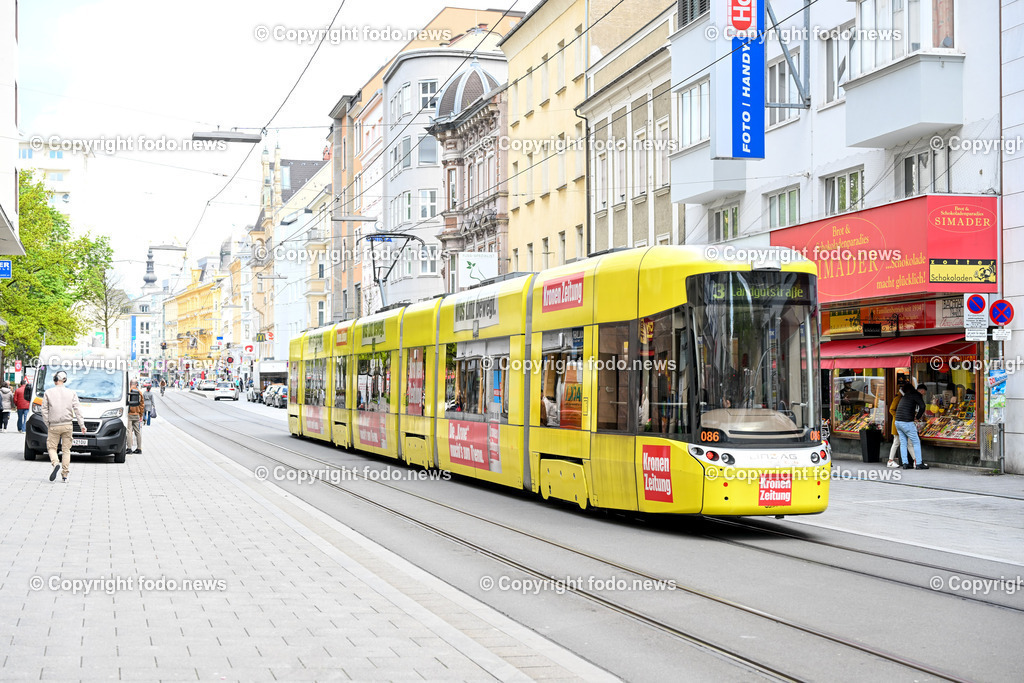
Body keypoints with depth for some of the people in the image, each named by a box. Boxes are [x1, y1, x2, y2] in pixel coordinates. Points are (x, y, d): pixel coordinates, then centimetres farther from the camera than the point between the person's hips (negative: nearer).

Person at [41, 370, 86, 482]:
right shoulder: (71, 393, 3)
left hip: (54, 426, -2)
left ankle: (55, 464, -21)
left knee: (51, 447, 9)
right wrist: (81, 424, 2)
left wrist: (47, 424, 9)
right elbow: (77, 409, 0)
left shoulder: (48, 393, 0)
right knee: (66, 449, 8)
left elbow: (45, 410, 0)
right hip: (67, 425, 2)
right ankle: (65, 475, 5)